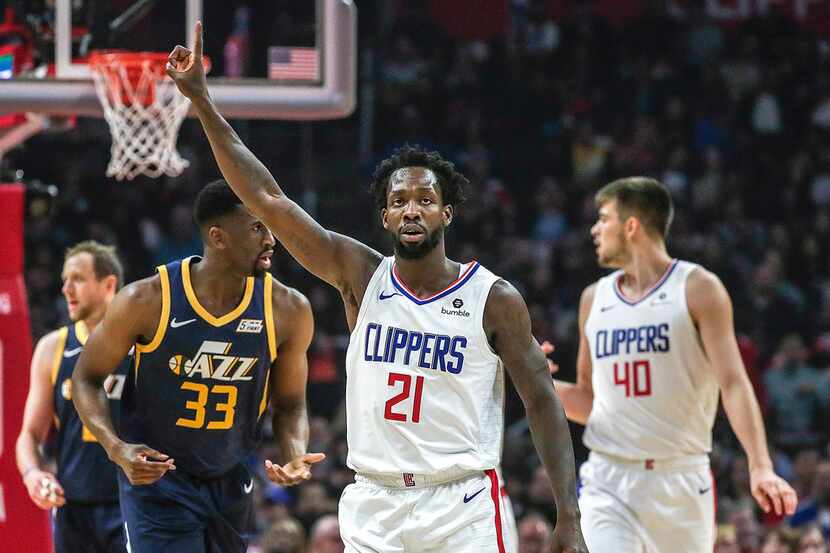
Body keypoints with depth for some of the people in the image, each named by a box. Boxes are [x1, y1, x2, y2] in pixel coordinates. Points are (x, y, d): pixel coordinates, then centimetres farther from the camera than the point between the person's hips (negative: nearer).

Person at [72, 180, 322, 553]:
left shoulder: (288, 311, -8)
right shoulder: (147, 301, -16)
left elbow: (289, 405, 5)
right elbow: (86, 378, -4)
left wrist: (296, 458, -17)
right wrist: (116, 448, -21)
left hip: (230, 484, 4)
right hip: (154, 477, -4)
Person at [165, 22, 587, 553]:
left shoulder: (494, 299, -2)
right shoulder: (362, 276, 4)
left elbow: (543, 403, 0)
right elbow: (267, 198, 0)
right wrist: (202, 101, -6)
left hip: (462, 508, -3)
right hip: (375, 508, 3)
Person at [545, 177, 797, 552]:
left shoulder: (697, 289, -2)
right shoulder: (595, 299, 12)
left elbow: (733, 384, -11)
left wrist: (760, 467, -22)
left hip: (681, 480, -3)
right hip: (608, 481, 3)